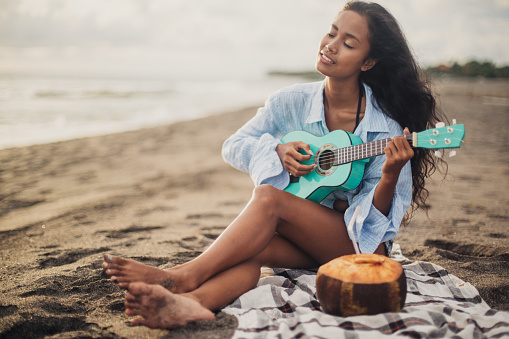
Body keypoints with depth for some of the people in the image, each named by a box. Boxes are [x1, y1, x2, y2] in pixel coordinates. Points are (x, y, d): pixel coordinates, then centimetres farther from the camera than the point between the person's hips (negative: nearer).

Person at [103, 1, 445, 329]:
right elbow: (233, 145, 3)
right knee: (249, 248, -32)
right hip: (302, 243, 4)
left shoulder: (385, 127, -9)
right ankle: (192, 303, -59)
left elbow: (377, 215, -8)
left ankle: (184, 275, -37)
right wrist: (278, 151, -15)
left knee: (269, 196, -30)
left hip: (360, 241, -3)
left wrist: (391, 174, -29)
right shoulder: (294, 101, 0)